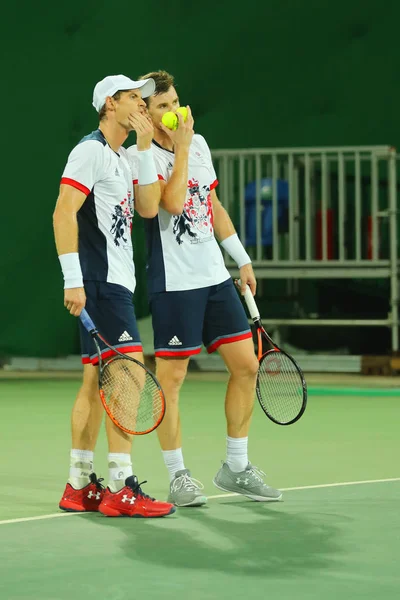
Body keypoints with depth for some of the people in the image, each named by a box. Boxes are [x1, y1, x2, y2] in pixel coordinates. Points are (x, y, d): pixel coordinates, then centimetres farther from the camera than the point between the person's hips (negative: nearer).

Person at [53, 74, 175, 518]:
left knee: (96, 380, 10)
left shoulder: (122, 157, 20)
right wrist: (73, 280, -22)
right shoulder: (91, 151, -9)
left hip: (115, 282, 10)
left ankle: (79, 486, 14)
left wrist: (145, 149, 5)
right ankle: (121, 488, -14)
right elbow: (63, 214, -16)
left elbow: (148, 208, 10)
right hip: (99, 281, -10)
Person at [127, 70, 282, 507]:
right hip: (174, 285, -7)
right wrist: (181, 147, -18)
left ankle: (235, 468, 18)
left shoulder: (199, 144, 12)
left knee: (246, 366, 6)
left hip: (216, 276, 7)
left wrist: (242, 259, 21)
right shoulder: (139, 155, -9)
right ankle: (178, 477, 7)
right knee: (170, 378, -3)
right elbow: (173, 202, -24)